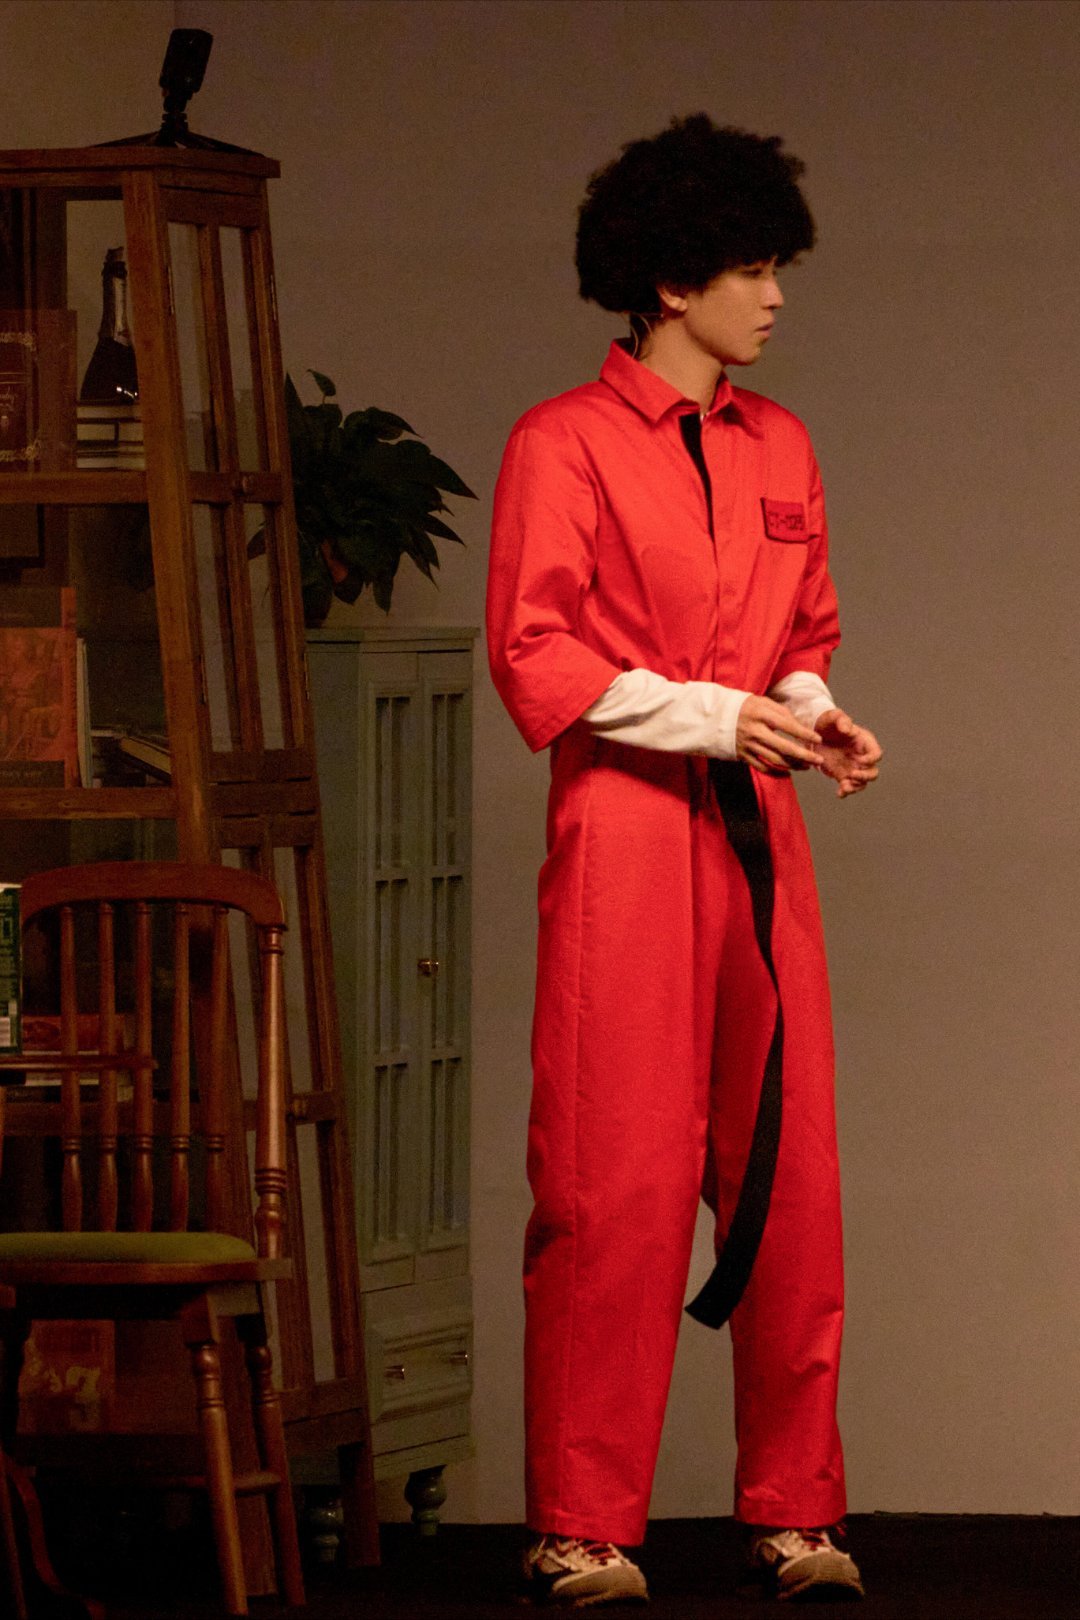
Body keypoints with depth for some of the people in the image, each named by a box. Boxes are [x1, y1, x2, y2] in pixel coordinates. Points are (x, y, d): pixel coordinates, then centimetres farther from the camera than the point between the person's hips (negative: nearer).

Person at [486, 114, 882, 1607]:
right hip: (624, 828, -6)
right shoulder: (565, 445, -4)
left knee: (790, 1174, 4)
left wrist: (813, 711, 2)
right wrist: (706, 715, -15)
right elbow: (534, 658, -8)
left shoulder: (779, 448, 15)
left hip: (759, 839, 6)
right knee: (618, 1183, -5)